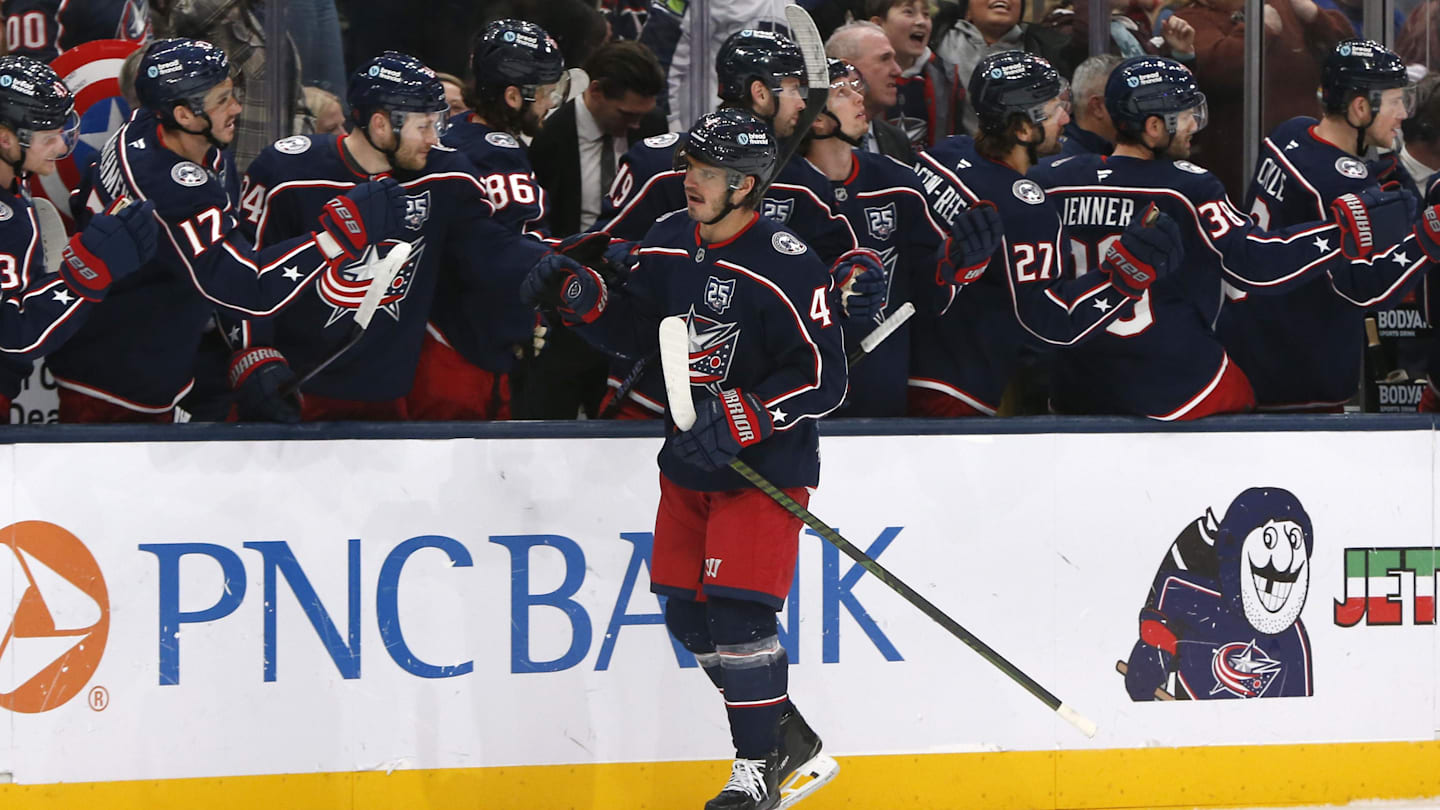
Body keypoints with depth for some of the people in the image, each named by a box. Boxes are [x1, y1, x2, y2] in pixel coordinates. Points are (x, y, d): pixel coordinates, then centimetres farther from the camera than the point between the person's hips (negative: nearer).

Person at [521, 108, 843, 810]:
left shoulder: (785, 267, -19)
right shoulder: (668, 245, 4)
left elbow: (823, 379, -18)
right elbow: (632, 332, 14)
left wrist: (739, 421, -27)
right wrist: (580, 296, -4)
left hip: (765, 463, -8)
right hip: (689, 461, 8)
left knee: (737, 612, -14)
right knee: (688, 617, 8)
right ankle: (789, 739, 24)